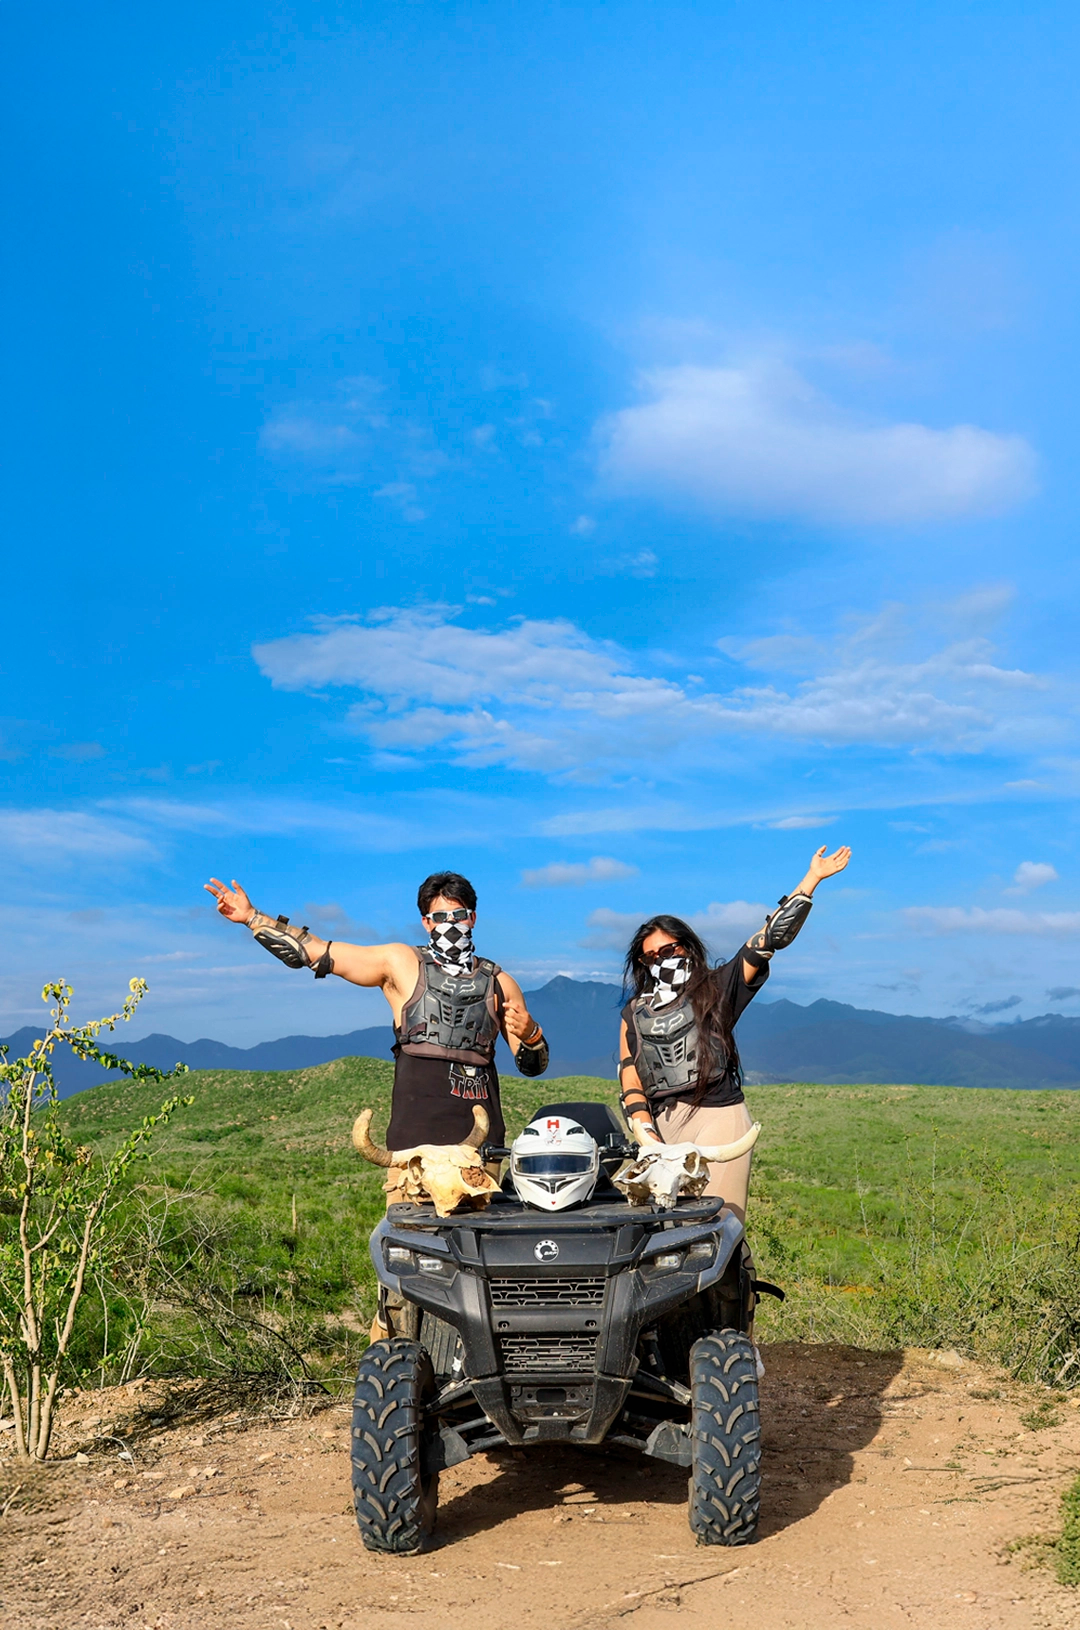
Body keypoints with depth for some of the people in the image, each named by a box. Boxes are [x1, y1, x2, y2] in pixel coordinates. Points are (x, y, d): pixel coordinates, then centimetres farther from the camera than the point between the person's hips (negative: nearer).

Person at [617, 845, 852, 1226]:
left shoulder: (717, 988, 10)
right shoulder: (634, 1013, 18)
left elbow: (770, 938, 6)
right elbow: (629, 1081, 12)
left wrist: (812, 878, 3)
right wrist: (647, 1136, -2)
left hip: (718, 1119, -3)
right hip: (662, 1125, 3)